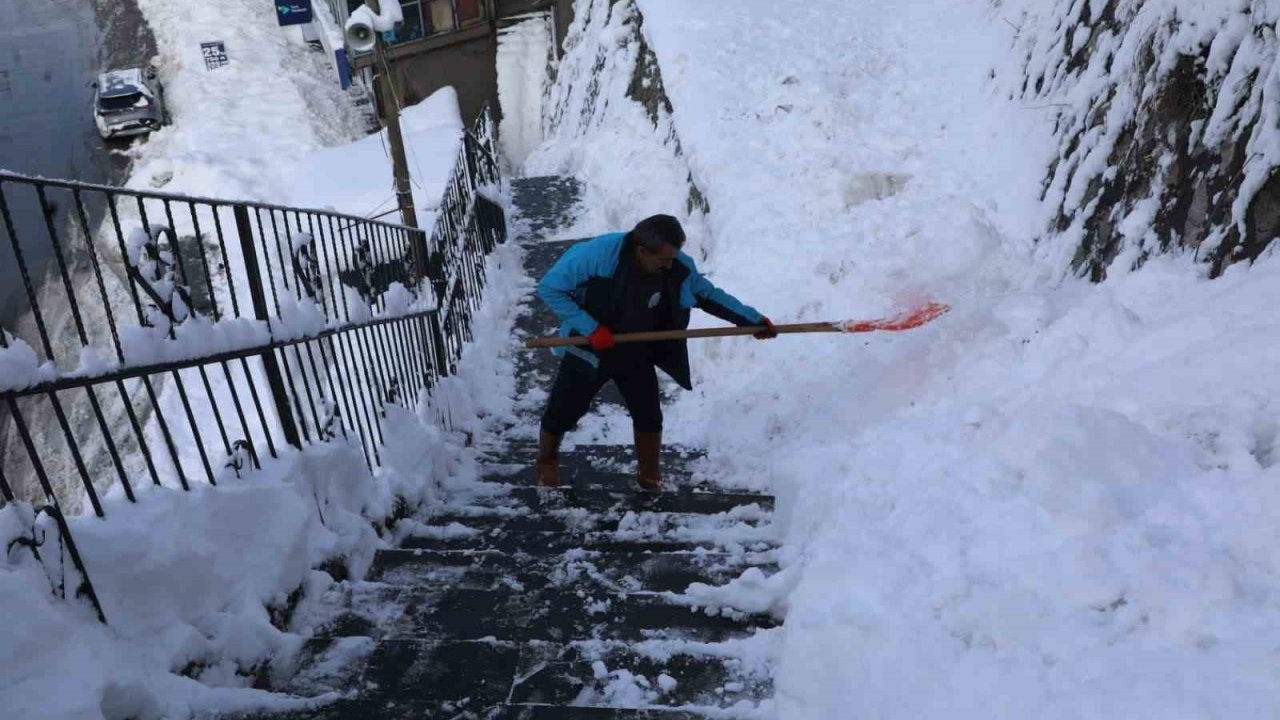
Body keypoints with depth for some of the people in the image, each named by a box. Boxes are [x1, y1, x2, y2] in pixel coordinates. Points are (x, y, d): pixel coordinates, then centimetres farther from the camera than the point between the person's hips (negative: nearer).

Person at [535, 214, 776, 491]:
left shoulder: (679, 268, -18)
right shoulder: (598, 253, -31)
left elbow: (710, 295, -1)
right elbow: (550, 288, -24)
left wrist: (753, 320, -2)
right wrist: (590, 328, -29)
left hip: (637, 355, 3)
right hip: (589, 351, -3)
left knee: (649, 418, 8)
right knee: (561, 415, 13)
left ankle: (650, 477, 33)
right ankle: (546, 464, 42)